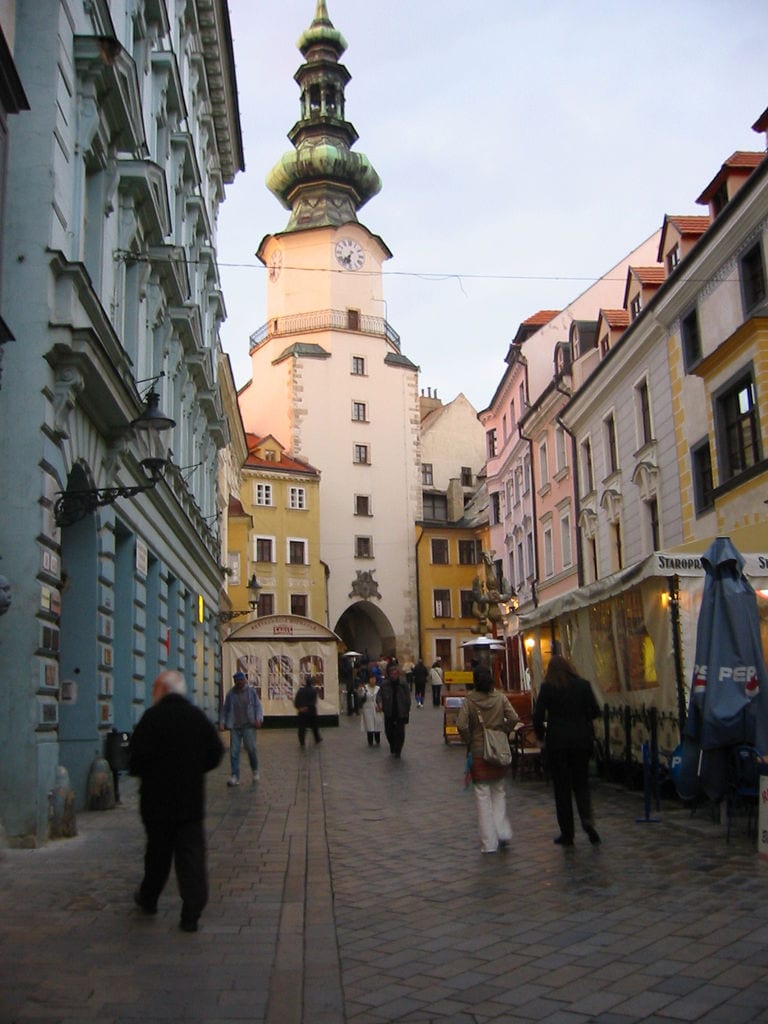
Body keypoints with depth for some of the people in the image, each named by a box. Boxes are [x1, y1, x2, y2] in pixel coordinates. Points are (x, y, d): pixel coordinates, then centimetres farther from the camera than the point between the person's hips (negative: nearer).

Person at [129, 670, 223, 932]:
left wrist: (137, 770, 5)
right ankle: (191, 914, -1)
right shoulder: (199, 717, 1)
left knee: (158, 851, 16)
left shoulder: (152, 717, -12)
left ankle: (148, 898, 35)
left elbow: (138, 756, -16)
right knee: (192, 855, 3)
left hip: (158, 800, -2)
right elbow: (216, 753, 4)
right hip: (191, 801, 2)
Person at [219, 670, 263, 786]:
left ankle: (255, 771, 17)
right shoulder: (230, 694, 9)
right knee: (234, 751, -3)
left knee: (251, 748, -7)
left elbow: (258, 706, 3)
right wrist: (222, 722, 1)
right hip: (235, 727, 2)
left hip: (248, 725, -2)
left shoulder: (251, 691, 5)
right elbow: (225, 709, 13)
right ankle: (235, 776, 1)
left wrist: (258, 719, -12)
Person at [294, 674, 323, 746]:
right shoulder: (314, 690, -5)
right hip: (311, 711, 0)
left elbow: (296, 700, -6)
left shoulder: (300, 690, -1)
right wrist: (307, 707, -12)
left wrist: (299, 707, -10)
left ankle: (302, 742, -4)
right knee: (314, 726, 16)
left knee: (301, 727, 3)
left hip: (301, 711, 1)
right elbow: (314, 702, -12)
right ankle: (317, 739, 28)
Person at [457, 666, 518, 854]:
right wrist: (503, 733, 4)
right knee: (498, 791, 19)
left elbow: (461, 725, -19)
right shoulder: (500, 697, -3)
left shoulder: (469, 700, -10)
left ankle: (489, 843, 5)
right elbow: (513, 718, -11)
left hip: (478, 752, -2)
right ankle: (503, 833, 9)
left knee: (482, 796, 4)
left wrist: (469, 742, -4)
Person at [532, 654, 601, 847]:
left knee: (562, 788, 6)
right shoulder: (583, 685, 0)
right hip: (581, 740, 2)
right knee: (581, 784, 13)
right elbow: (595, 711, 3)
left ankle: (567, 834, 9)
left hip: (557, 741, -2)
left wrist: (541, 734, 10)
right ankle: (587, 819, -11)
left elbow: (538, 716, -8)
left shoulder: (547, 687, -6)